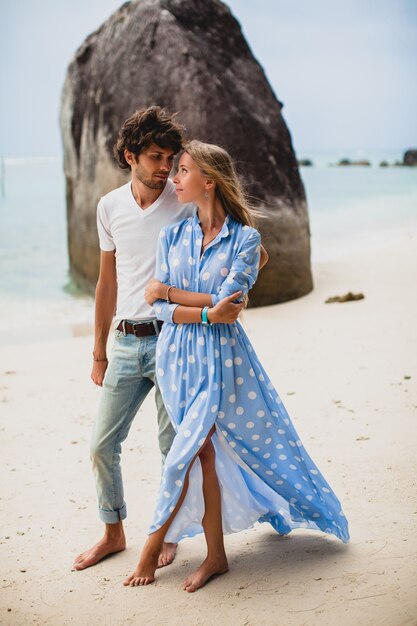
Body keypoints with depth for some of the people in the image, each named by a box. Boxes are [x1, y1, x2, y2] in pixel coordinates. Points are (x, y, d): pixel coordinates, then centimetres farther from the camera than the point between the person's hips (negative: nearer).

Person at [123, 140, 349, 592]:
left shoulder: (245, 238, -6)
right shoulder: (172, 236, 6)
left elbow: (229, 301, -15)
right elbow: (160, 308, -1)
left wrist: (169, 291, -9)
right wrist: (205, 313, -18)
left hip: (220, 355, -4)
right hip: (176, 355, 4)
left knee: (187, 452, -8)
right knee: (205, 451, 7)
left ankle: (153, 546, 12)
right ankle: (216, 555, 20)